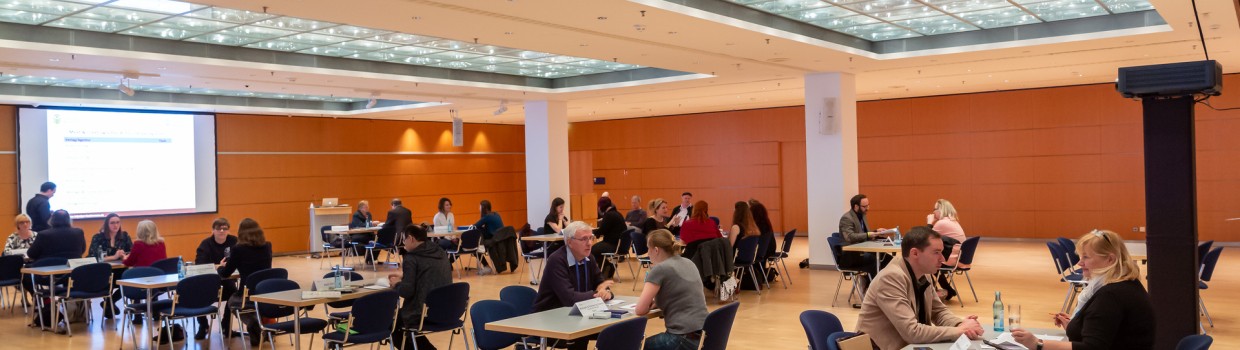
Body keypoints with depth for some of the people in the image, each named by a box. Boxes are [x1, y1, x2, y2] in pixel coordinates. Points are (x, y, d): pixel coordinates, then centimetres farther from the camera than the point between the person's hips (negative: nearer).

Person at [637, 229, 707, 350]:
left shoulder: (660, 269, -11)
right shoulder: (688, 263, 13)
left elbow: (640, 310, -11)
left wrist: (649, 305, 10)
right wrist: (655, 303, 15)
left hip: (684, 339, -8)